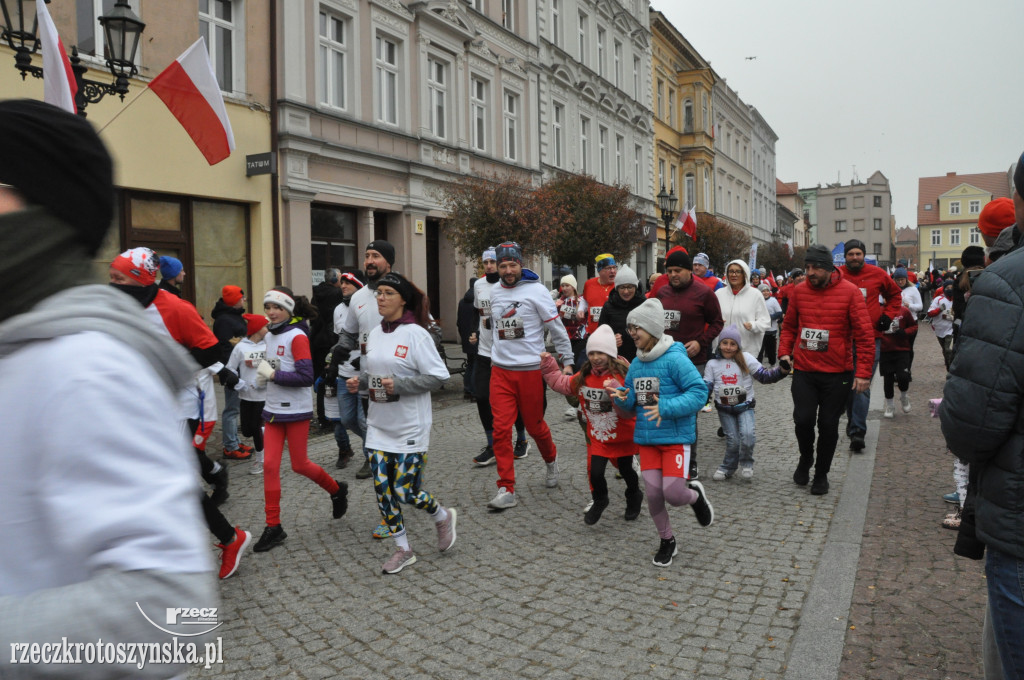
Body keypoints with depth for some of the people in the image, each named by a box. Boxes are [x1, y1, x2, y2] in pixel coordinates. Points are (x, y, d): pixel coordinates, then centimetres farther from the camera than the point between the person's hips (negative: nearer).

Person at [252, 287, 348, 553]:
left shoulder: (297, 336, -14)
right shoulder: (270, 335, 9)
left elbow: (306, 377, -20)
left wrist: (273, 375, -18)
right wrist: (263, 373, 2)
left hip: (296, 410, -7)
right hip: (273, 409, 7)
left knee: (299, 465, 3)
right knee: (270, 464, 2)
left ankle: (337, 490, 31)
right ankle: (273, 527, 10)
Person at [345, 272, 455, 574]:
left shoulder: (415, 334, -13)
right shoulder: (374, 334, 7)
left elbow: (438, 376, -16)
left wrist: (399, 385, -23)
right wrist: (359, 382, -2)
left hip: (410, 427, -6)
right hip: (379, 425, 6)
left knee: (405, 492, -4)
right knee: (382, 489, 6)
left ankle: (443, 517, 28)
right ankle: (402, 550, 23)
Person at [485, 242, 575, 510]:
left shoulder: (535, 290, -8)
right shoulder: (495, 291, 7)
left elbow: (557, 328, -6)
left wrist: (567, 361, -6)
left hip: (530, 369, -4)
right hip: (500, 370, 4)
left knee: (534, 425, 10)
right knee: (501, 428, -4)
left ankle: (551, 460, 42)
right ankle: (507, 490, 2)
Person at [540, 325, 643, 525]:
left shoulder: (623, 375, -20)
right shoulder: (584, 377, -3)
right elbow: (562, 383, 12)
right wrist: (548, 366, 5)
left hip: (623, 436, -2)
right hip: (597, 437, 3)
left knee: (626, 470, 17)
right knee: (595, 472, -9)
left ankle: (634, 498, 49)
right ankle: (599, 501, 23)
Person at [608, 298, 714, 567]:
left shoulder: (675, 359, -14)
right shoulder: (636, 364, 7)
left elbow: (699, 392, -19)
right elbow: (632, 403, 15)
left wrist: (666, 408, -26)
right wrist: (621, 396, -8)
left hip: (676, 437, -6)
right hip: (646, 437, 6)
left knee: (673, 494, -11)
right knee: (653, 494, 4)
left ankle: (695, 494, 27)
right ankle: (667, 540, 28)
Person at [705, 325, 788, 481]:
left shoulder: (746, 359, -3)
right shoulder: (712, 364, 1)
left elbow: (763, 376, -3)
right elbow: (706, 386, 2)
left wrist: (781, 371, -18)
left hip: (745, 406, -1)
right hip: (724, 408, 1)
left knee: (747, 434, -21)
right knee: (732, 440, -4)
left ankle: (746, 464, 6)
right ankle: (727, 468, 21)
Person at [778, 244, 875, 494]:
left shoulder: (850, 292, -7)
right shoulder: (799, 291, 2)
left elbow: (864, 334, -7)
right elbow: (789, 326, 14)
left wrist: (863, 371, -12)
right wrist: (784, 352, 0)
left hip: (837, 373, -2)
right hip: (803, 371, 2)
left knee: (828, 425, 6)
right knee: (803, 419, -7)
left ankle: (821, 473, 26)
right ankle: (805, 459, 23)